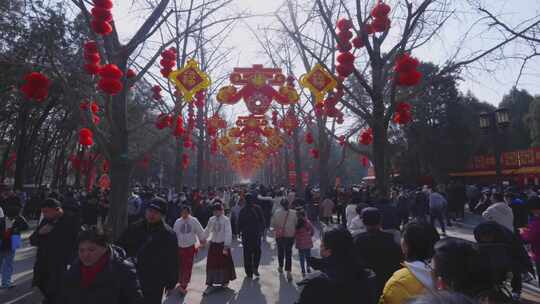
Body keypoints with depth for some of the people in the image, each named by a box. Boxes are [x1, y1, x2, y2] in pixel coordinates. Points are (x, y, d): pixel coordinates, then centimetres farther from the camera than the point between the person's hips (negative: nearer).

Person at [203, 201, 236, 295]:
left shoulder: (226, 220, -14)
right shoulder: (211, 219, 0)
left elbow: (228, 233, -16)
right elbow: (207, 231, 13)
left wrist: (226, 247, -19)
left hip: (222, 244, -4)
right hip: (213, 244, 4)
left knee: (225, 263, 11)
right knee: (211, 264, 4)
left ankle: (225, 281, 33)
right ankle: (210, 284, 15)